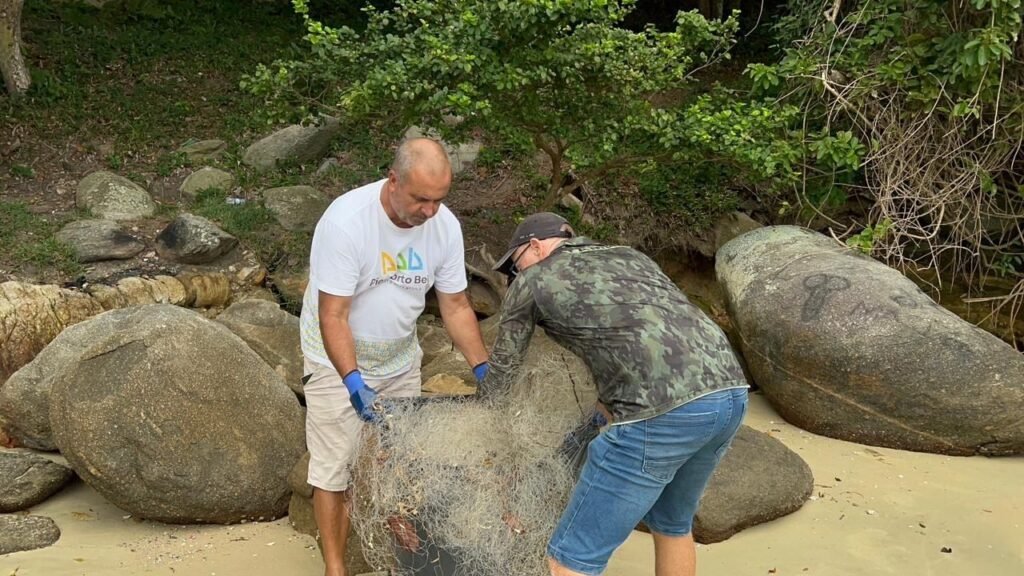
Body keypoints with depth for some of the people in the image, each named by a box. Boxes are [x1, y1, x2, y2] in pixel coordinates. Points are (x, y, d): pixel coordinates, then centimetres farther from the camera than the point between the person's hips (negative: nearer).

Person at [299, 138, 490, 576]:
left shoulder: (445, 225, -13)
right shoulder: (345, 221, -29)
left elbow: (455, 306, -4)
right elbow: (333, 316, -28)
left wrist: (484, 370, -10)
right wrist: (353, 381, -38)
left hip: (400, 361, 4)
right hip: (338, 361, -4)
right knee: (334, 470, 2)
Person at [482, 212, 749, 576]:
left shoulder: (532, 281, 14)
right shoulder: (630, 257, 29)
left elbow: (502, 372, 24)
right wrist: (606, 412, 43)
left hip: (665, 412, -7)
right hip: (729, 393, 8)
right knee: (671, 524, 30)